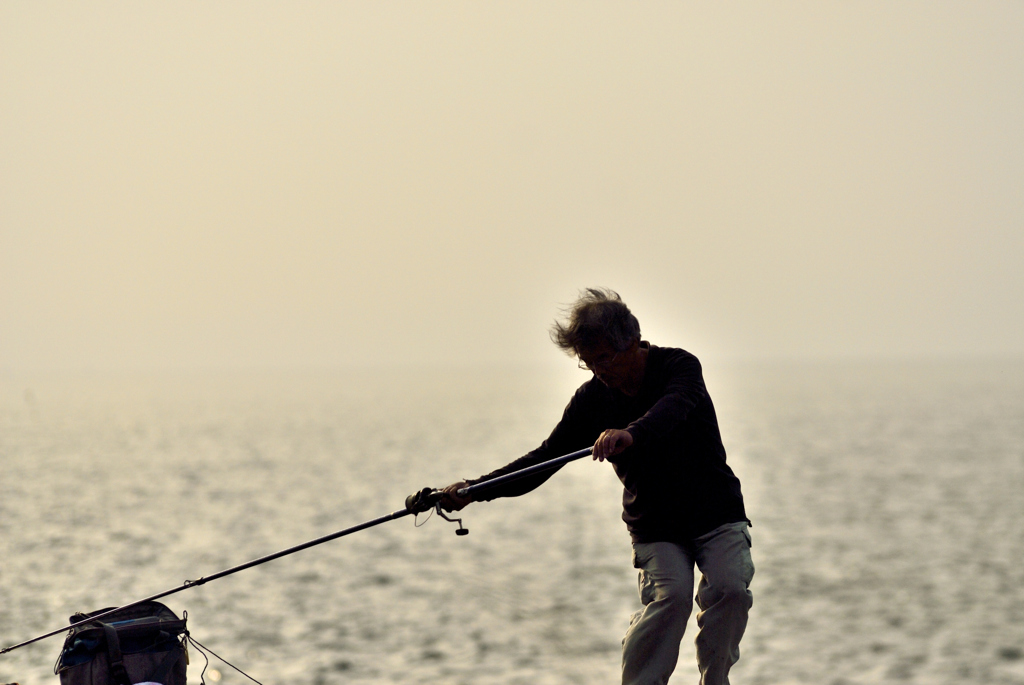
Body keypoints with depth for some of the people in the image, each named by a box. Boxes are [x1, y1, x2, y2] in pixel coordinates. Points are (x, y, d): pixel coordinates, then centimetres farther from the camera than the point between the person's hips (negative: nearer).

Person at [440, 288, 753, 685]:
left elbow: (675, 408, -39)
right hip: (655, 528, 1)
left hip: (718, 518, -1)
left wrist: (631, 433, -62)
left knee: (729, 587, -25)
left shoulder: (679, 367, -16)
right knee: (670, 594, -26)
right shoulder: (593, 398, -4)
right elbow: (546, 457, -4)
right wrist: (476, 488, -18)